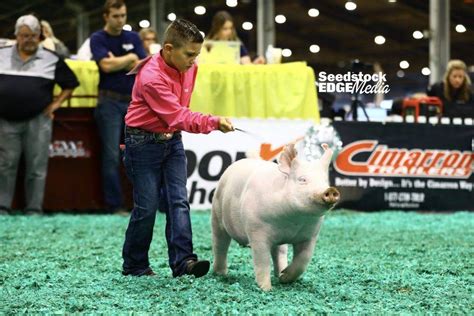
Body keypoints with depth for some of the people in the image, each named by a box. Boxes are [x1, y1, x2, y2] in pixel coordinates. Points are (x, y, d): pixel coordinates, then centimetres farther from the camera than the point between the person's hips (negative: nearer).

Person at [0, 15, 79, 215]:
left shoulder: (51, 60, 5)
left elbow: (70, 84, 12)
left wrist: (55, 104, 1)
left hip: (38, 121, -1)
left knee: (36, 167, 0)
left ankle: (34, 210, 5)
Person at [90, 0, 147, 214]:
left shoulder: (133, 38, 13)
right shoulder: (98, 39, 2)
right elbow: (106, 65, -13)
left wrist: (118, 62, -7)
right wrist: (130, 59, -2)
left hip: (134, 100, 3)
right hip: (110, 101, -3)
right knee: (112, 155, -4)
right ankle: (115, 206, -1)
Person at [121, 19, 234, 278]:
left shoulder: (189, 68, 0)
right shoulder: (151, 77, -26)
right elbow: (177, 117, -28)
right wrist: (213, 122, -36)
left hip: (172, 140, 7)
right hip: (144, 143, -7)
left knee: (178, 202, -5)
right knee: (147, 207, -4)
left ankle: (182, 260, -11)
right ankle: (134, 266, 10)